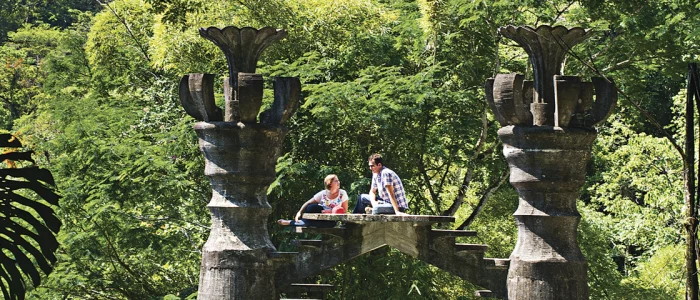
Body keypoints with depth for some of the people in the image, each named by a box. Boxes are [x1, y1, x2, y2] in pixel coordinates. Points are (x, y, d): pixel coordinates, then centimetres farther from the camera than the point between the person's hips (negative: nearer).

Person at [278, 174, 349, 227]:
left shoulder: (342, 194, -9)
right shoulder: (323, 194, -6)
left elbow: (344, 210, -6)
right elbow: (308, 204, -7)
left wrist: (331, 211, -21)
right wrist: (299, 212, -22)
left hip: (332, 221, -1)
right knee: (312, 207, -32)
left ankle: (292, 223, -27)